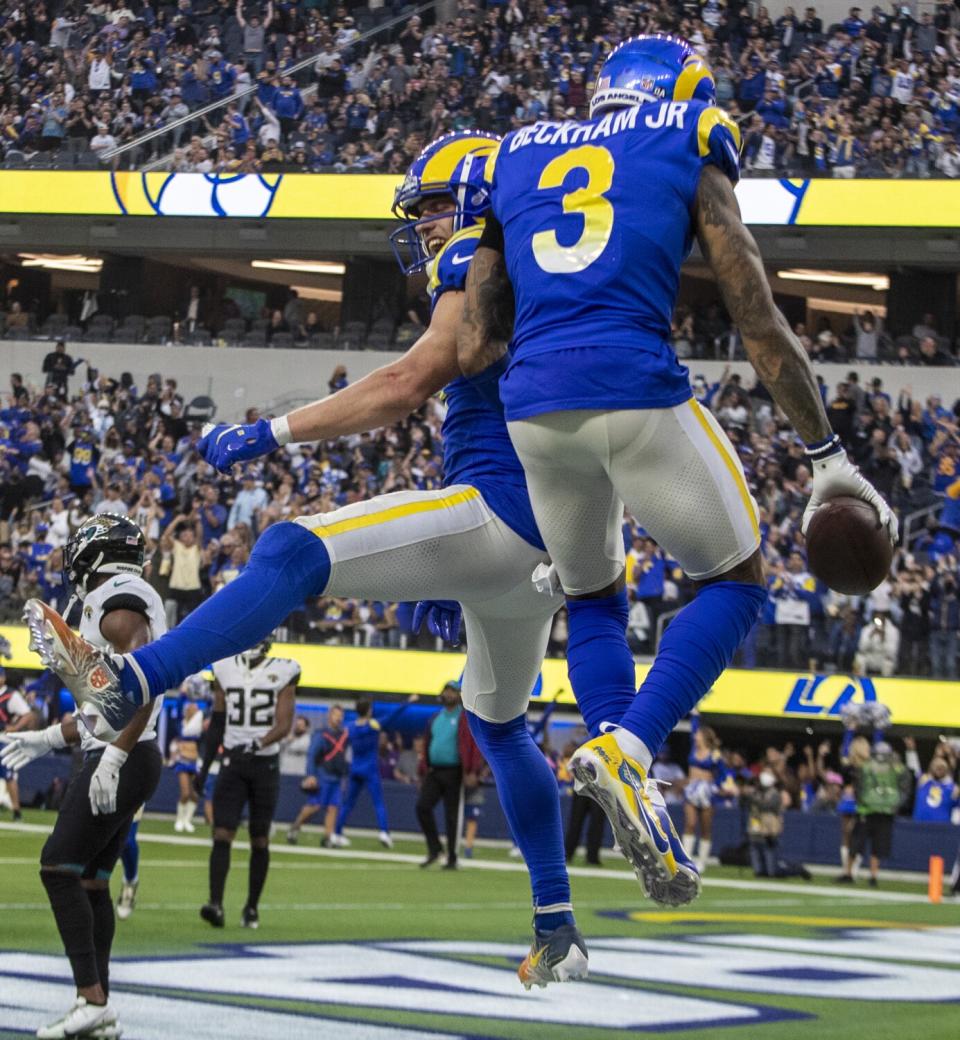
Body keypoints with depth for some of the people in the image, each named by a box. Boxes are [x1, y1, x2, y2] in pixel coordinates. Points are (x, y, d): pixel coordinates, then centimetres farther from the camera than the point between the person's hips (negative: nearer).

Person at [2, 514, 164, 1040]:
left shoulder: (118, 605, -13)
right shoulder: (121, 602, 20)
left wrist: (111, 759, -27)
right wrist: (49, 737, 28)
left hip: (120, 761, -10)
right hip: (129, 759, 10)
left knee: (59, 868, -11)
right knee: (91, 880, 10)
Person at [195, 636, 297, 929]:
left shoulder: (281, 674, -5)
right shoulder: (225, 670, 5)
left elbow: (284, 725, -11)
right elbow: (217, 723, 13)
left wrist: (258, 743, -29)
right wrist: (205, 767, 12)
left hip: (265, 764, -2)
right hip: (233, 762, 2)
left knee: (259, 839, 6)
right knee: (222, 834, -11)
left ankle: (252, 907, 15)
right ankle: (216, 903, -19)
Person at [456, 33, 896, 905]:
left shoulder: (519, 160, 20)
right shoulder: (688, 154, 11)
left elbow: (474, 352, 16)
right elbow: (761, 327, 7)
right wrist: (829, 457, 13)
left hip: (533, 406, 4)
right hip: (637, 390, -4)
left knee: (593, 599, 25)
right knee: (736, 581, 14)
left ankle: (625, 773, 7)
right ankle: (627, 751, -7)